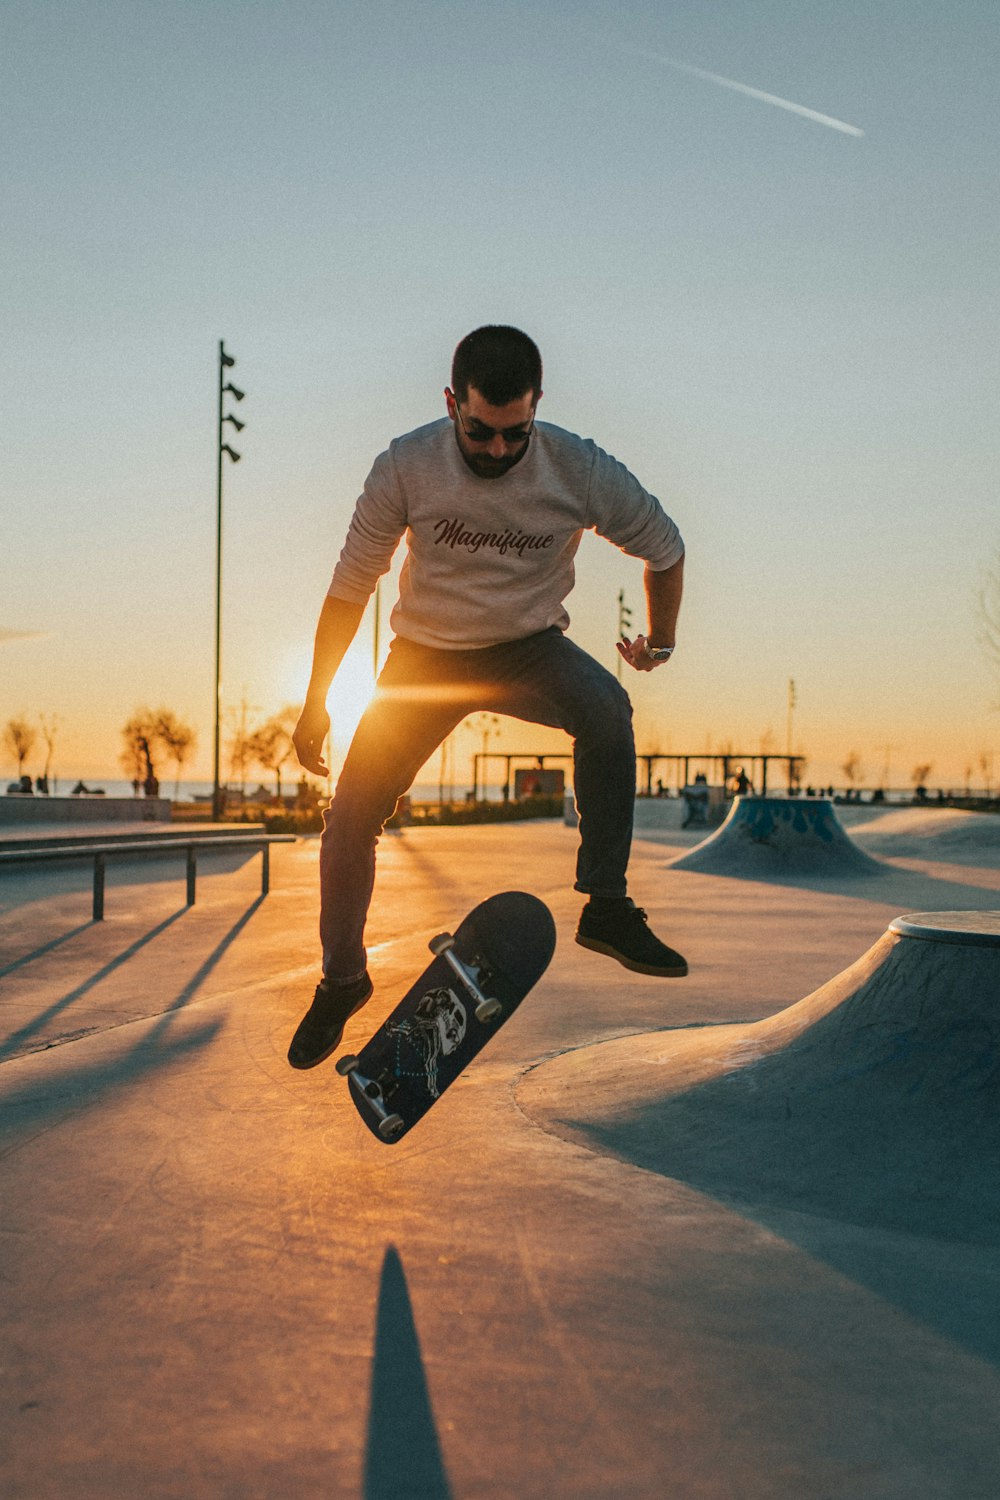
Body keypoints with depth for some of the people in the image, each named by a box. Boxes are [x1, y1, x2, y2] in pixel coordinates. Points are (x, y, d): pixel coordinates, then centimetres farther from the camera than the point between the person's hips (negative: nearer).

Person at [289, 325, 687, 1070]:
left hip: (528, 650, -1)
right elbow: (351, 585, -7)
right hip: (426, 654, 1)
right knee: (351, 818, -7)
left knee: (605, 708, -34)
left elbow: (664, 547, 0)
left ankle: (606, 906, -22)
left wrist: (662, 639, 7)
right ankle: (343, 977, 18)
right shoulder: (406, 467, -19)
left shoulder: (580, 470, -20)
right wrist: (316, 701, -3)